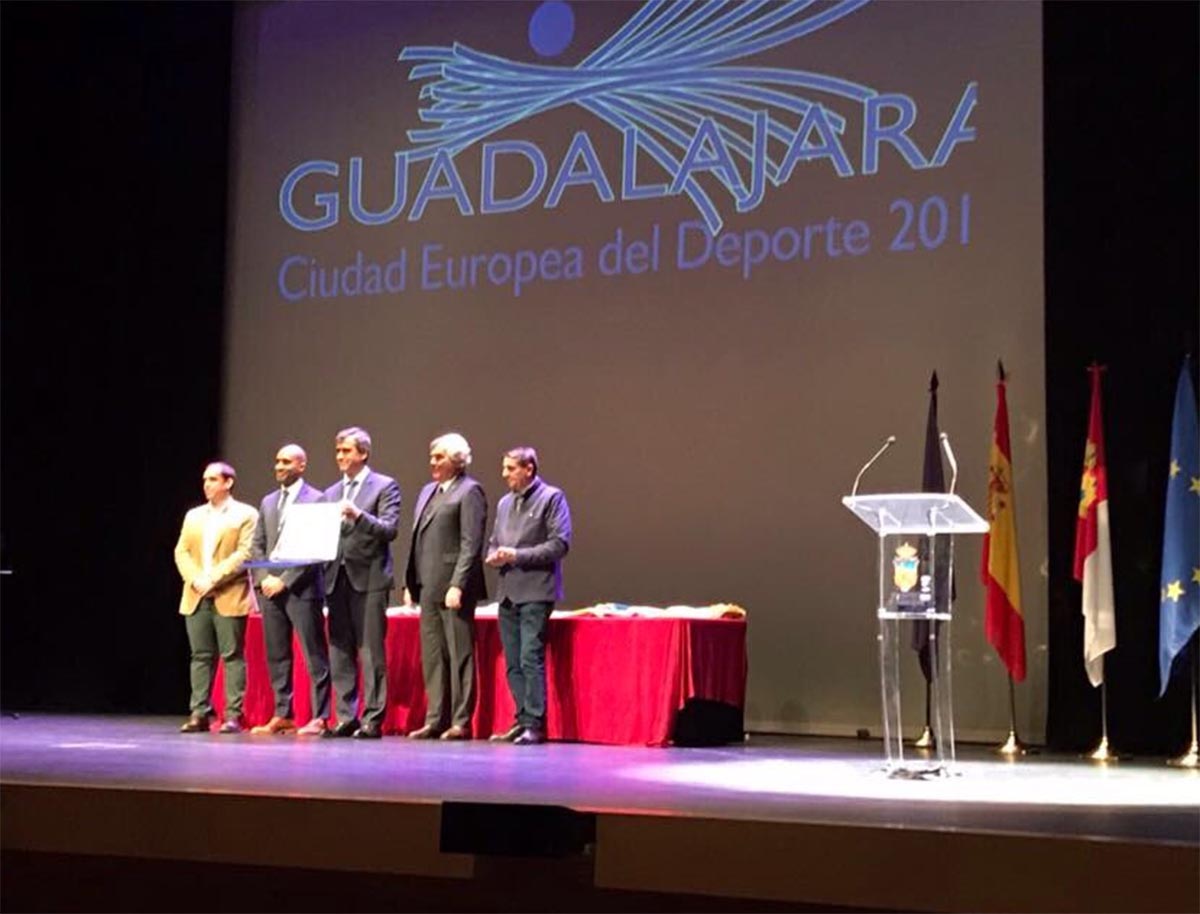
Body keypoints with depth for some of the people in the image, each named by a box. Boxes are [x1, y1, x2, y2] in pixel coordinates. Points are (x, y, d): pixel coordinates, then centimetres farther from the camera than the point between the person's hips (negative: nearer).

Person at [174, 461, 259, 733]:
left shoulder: (246, 515, 1)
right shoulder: (194, 516, 17)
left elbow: (245, 554, -9)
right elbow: (181, 551, 10)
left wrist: (214, 578, -17)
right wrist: (195, 579, -8)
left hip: (230, 596, -5)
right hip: (196, 596, 5)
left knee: (232, 656, -3)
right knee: (200, 656, 5)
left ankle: (233, 715, -2)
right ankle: (199, 714, 7)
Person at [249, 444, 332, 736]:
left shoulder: (316, 500, -3)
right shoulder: (268, 502, 17)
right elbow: (257, 545, 16)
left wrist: (285, 580, -14)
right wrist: (264, 578, -1)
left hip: (301, 588, -6)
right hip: (270, 588, 6)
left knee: (314, 655, -5)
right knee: (276, 656, 8)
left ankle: (319, 717, -3)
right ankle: (282, 715, 14)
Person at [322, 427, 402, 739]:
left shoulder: (384, 486, 1)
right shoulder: (331, 493, 19)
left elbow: (389, 529, -9)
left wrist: (358, 515, -21)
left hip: (369, 578, -6)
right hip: (337, 577, 6)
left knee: (371, 652, -5)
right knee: (340, 652, 7)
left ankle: (373, 719, -2)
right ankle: (346, 717, 12)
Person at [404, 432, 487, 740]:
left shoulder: (469, 491, -6)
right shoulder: (428, 492, 19)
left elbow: (471, 544, -14)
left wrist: (457, 585, -20)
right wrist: (411, 583, 13)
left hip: (453, 587, -8)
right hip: (429, 587, 8)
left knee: (459, 654, -2)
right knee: (432, 655, 9)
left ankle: (461, 722, 2)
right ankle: (435, 720, 15)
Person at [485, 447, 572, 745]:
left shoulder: (551, 498, -3)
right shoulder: (505, 503, 19)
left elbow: (560, 544, -11)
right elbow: (494, 541, 24)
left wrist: (517, 555, -15)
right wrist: (493, 555, 0)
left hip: (535, 592, -7)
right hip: (508, 592, 7)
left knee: (531, 659, -12)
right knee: (513, 663, 7)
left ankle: (535, 724, -9)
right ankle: (522, 720, 14)